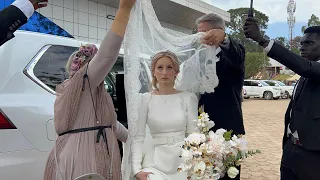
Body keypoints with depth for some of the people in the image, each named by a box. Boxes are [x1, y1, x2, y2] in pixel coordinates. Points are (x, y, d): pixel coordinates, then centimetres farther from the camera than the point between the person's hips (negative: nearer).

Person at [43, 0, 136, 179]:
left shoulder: (92, 91, 19)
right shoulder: (83, 82, -8)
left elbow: (109, 121, 26)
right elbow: (107, 54, -24)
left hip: (93, 158, 9)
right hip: (80, 160, -9)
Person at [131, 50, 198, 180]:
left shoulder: (188, 98, -2)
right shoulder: (146, 99, -2)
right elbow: (138, 137, -3)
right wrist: (137, 169, -11)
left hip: (182, 161, 1)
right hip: (155, 161, 0)